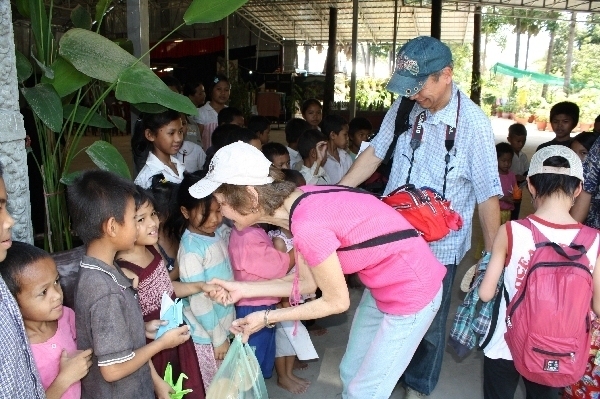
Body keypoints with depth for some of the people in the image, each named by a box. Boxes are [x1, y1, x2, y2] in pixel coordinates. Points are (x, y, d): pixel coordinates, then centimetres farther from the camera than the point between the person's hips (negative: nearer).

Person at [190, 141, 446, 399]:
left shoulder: (307, 226, -32)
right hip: (383, 286, 8)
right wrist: (244, 288, 0)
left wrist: (268, 317, -9)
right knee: (351, 373, 22)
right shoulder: (297, 202, -6)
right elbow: (307, 282, 3)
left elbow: (336, 302, -17)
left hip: (412, 292, -8)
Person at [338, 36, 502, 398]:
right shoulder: (404, 106, -6)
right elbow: (375, 153, 6)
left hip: (438, 245, -3)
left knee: (429, 322, 15)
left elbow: (488, 196, -14)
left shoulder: (473, 124, -18)